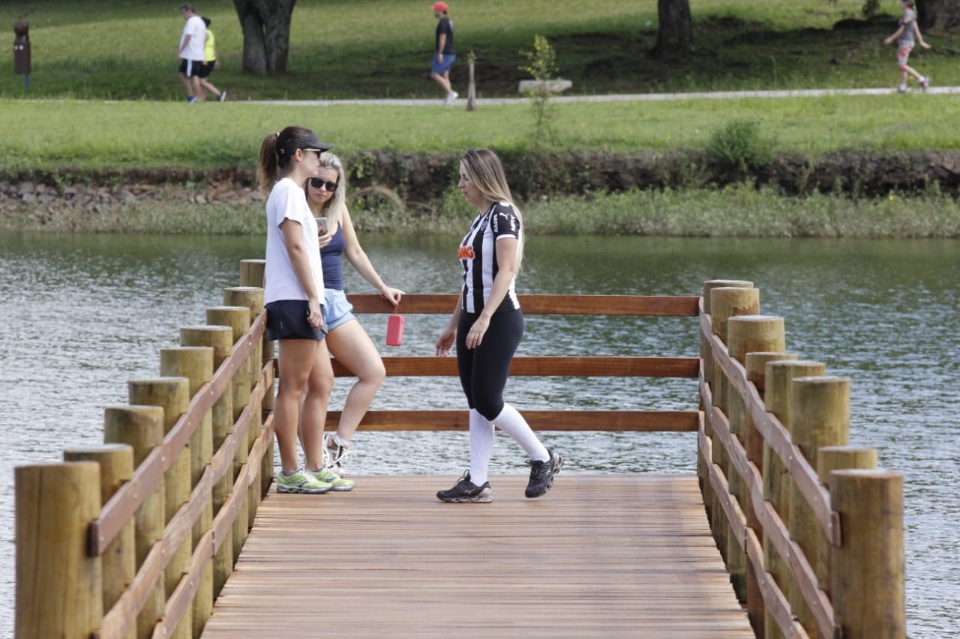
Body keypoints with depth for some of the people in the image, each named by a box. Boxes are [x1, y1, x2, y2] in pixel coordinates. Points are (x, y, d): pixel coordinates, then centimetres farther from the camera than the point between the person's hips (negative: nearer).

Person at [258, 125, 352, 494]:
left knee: (320, 381, 10)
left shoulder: (289, 191, 21)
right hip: (295, 301, -10)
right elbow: (295, 247, -17)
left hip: (302, 302, 10)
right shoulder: (289, 191, -9)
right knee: (293, 388, -7)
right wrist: (313, 298, -19)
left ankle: (315, 468, 12)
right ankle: (290, 473, -5)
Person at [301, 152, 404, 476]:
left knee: (374, 372, 0)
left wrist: (382, 287, 23)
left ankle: (337, 446, 1)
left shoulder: (339, 211, 12)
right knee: (323, 382, -14)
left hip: (335, 302, 7)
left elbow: (355, 253, 22)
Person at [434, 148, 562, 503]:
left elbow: (506, 270, -20)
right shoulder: (479, 220, 16)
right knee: (476, 403, 5)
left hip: (499, 320, -9)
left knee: (487, 401, -9)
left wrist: (484, 319, -28)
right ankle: (476, 482, 5)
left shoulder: (502, 215, -11)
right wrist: (453, 324, 22)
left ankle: (543, 458, 6)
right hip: (473, 321, 9)